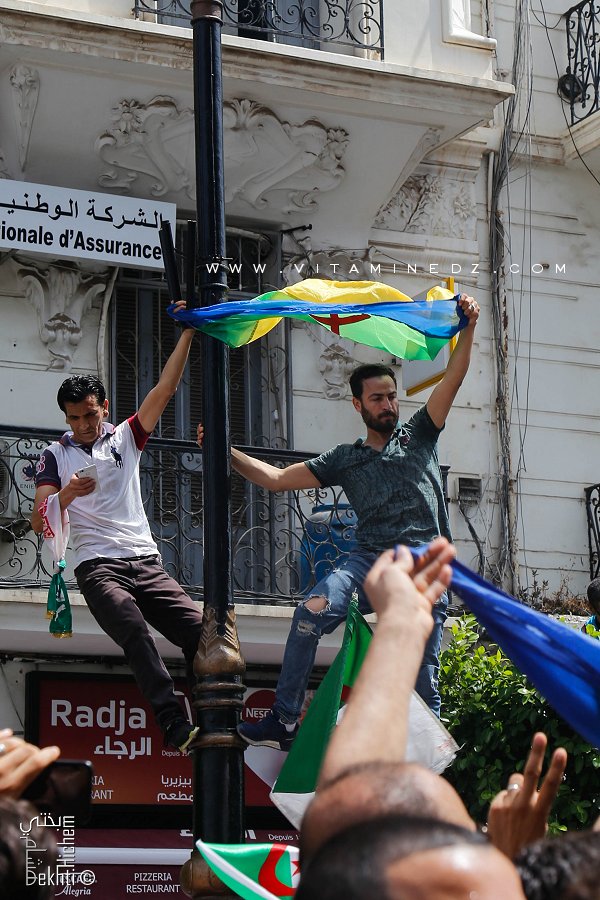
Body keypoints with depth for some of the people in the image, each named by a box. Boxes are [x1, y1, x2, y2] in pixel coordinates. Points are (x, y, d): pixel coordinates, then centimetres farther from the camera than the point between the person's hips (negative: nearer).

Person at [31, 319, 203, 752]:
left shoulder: (126, 438, 19)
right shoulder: (56, 456, 14)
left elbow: (163, 391, 11)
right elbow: (39, 522, 5)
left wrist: (188, 333, 4)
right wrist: (67, 493, -16)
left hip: (147, 563, 4)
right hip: (98, 566, -4)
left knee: (199, 628, -16)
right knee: (137, 634, -29)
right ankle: (175, 725, -40)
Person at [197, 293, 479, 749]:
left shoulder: (417, 434, 20)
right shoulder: (345, 459, 21)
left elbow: (453, 379, 9)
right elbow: (276, 478, 18)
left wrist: (468, 327, -4)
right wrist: (226, 451, 11)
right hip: (370, 556, 1)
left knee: (422, 673, -7)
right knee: (313, 610, -27)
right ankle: (284, 721, -26)